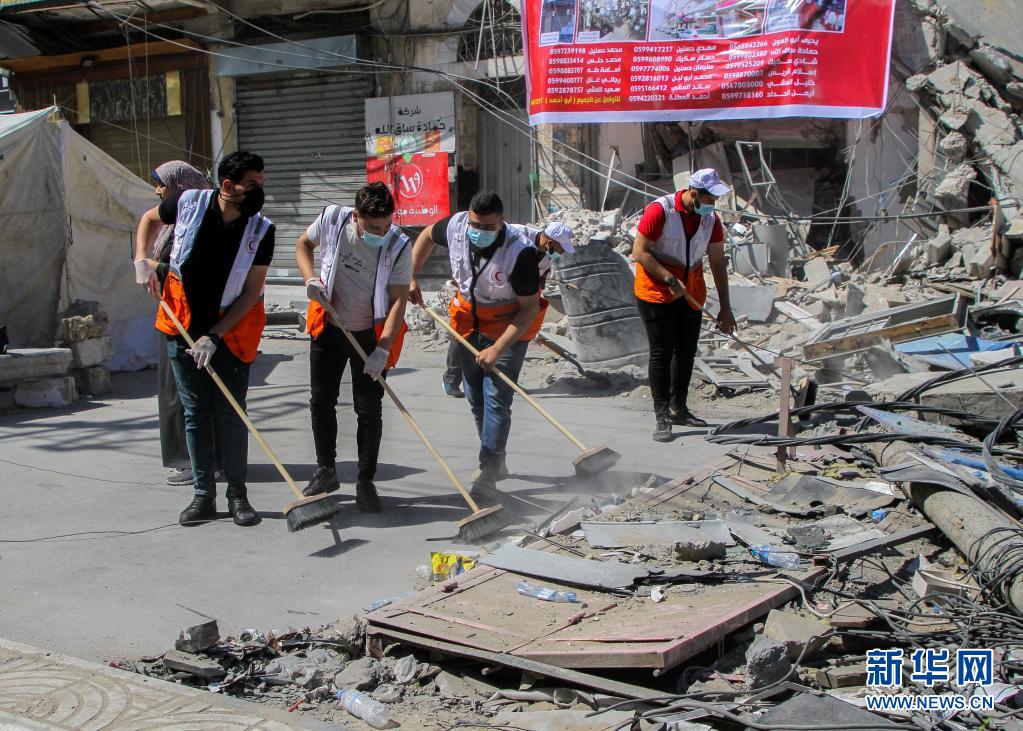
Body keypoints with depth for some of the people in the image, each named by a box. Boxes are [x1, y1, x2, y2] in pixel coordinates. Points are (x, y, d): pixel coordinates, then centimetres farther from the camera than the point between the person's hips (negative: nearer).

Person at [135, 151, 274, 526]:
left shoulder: (261, 230, -12)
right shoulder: (189, 203, -9)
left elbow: (251, 293, -12)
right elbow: (150, 219, 14)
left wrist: (215, 336, -17)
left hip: (230, 331, -1)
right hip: (183, 327, 1)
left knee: (230, 414, 0)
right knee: (195, 413, 5)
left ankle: (237, 494, 12)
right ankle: (203, 495, 13)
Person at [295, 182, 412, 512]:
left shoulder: (399, 245, -22)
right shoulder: (332, 219, -16)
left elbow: (399, 299, -20)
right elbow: (303, 244, 5)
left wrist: (383, 349, -27)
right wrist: (310, 278, -13)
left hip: (371, 334, -3)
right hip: (328, 327, 3)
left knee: (369, 409, -1)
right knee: (321, 401, 11)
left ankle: (365, 481, 13)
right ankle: (326, 471, 28)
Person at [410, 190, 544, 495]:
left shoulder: (520, 251, -31)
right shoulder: (455, 226, -18)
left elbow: (529, 307, -24)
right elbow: (427, 236, 8)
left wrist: (497, 349, -28)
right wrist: (411, 278, 2)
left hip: (510, 325, -6)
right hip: (469, 318, 6)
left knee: (496, 397, -14)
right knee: (475, 396, 12)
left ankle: (488, 469, -8)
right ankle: (496, 460, 28)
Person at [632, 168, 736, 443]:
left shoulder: (711, 219, 1)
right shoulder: (660, 211, -16)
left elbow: (718, 263, 4)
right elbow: (639, 252, -16)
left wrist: (725, 308, 2)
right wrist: (670, 280, -22)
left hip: (690, 293, 6)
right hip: (655, 290, -6)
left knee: (687, 351, 10)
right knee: (662, 352, -7)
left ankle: (678, 409, 24)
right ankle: (662, 417, -3)